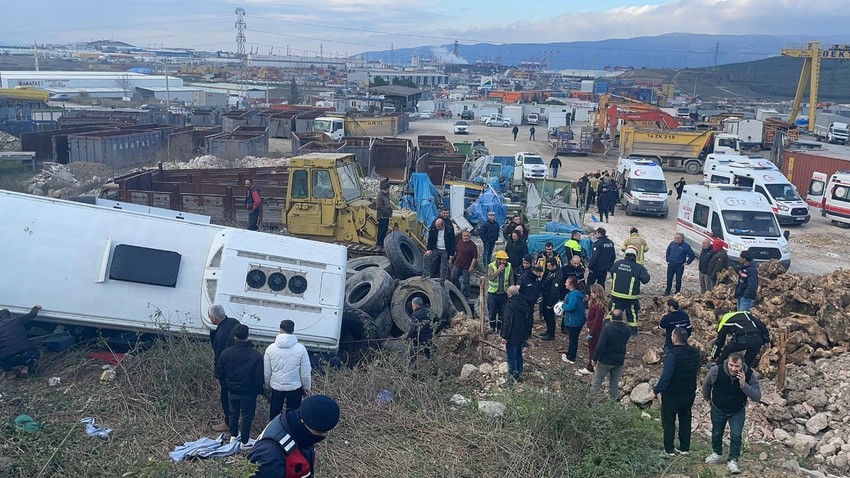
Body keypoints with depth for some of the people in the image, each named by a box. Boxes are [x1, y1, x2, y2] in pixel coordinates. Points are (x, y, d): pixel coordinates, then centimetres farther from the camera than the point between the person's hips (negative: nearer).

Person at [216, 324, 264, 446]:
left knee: (234, 412, 25)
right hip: (249, 392, -3)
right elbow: (259, 377, -18)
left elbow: (220, 372, -3)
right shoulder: (256, 355, -24)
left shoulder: (226, 353, -15)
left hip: (232, 390, 3)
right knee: (247, 415, 14)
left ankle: (233, 435, 41)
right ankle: (245, 440, 24)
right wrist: (259, 390, 0)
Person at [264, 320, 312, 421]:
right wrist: (307, 387, 6)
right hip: (295, 388, -1)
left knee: (274, 413, 21)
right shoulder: (301, 348, -17)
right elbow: (305, 372, -10)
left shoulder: (270, 348, -13)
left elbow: (266, 372, -3)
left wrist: (267, 385, 14)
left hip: (276, 388, 1)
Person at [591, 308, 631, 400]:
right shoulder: (627, 330, -2)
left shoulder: (607, 328, -20)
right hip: (619, 361, 5)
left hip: (605, 360, -5)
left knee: (597, 381, 7)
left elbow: (600, 346, -20)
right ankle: (613, 399, 25)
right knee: (614, 383, 18)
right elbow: (625, 343, 11)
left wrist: (595, 359, -11)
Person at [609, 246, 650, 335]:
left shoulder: (617, 263, -2)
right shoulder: (639, 268, -13)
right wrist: (645, 273, 3)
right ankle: (633, 330, 19)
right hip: (631, 296, -2)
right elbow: (645, 280, -17)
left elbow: (611, 274, 11)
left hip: (616, 294, 2)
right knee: (632, 313, 13)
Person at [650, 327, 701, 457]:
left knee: (668, 421, 9)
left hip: (672, 394, -6)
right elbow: (696, 370, 10)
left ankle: (669, 449, 16)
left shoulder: (672, 355, -27)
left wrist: (656, 391, -16)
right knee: (685, 420, 19)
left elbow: (665, 376, -27)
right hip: (689, 393, 6)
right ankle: (684, 447, 27)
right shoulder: (695, 352, -5)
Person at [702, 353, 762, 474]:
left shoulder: (750, 374, -28)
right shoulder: (716, 370, -29)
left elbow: (757, 397, -28)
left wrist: (744, 385, -42)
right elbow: (706, 384, -7)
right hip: (718, 409, 1)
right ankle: (717, 454, 40)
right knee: (716, 432, 16)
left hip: (738, 411, -1)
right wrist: (707, 398, 8)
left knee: (736, 435, -8)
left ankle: (732, 461, 10)